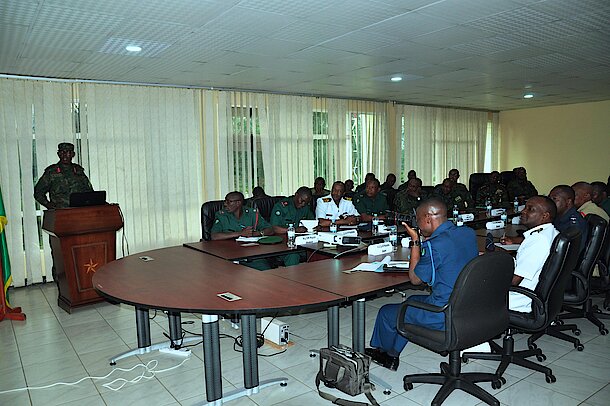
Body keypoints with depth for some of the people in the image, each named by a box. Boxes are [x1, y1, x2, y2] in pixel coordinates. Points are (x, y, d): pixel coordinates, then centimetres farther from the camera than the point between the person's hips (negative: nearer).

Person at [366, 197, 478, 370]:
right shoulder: (469, 233, 0)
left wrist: (416, 240, -6)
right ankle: (391, 355, 39)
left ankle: (384, 352, 42)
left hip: (444, 317, -9)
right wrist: (426, 240, 9)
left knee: (387, 313, 11)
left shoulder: (435, 245, -24)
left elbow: (415, 279, -9)